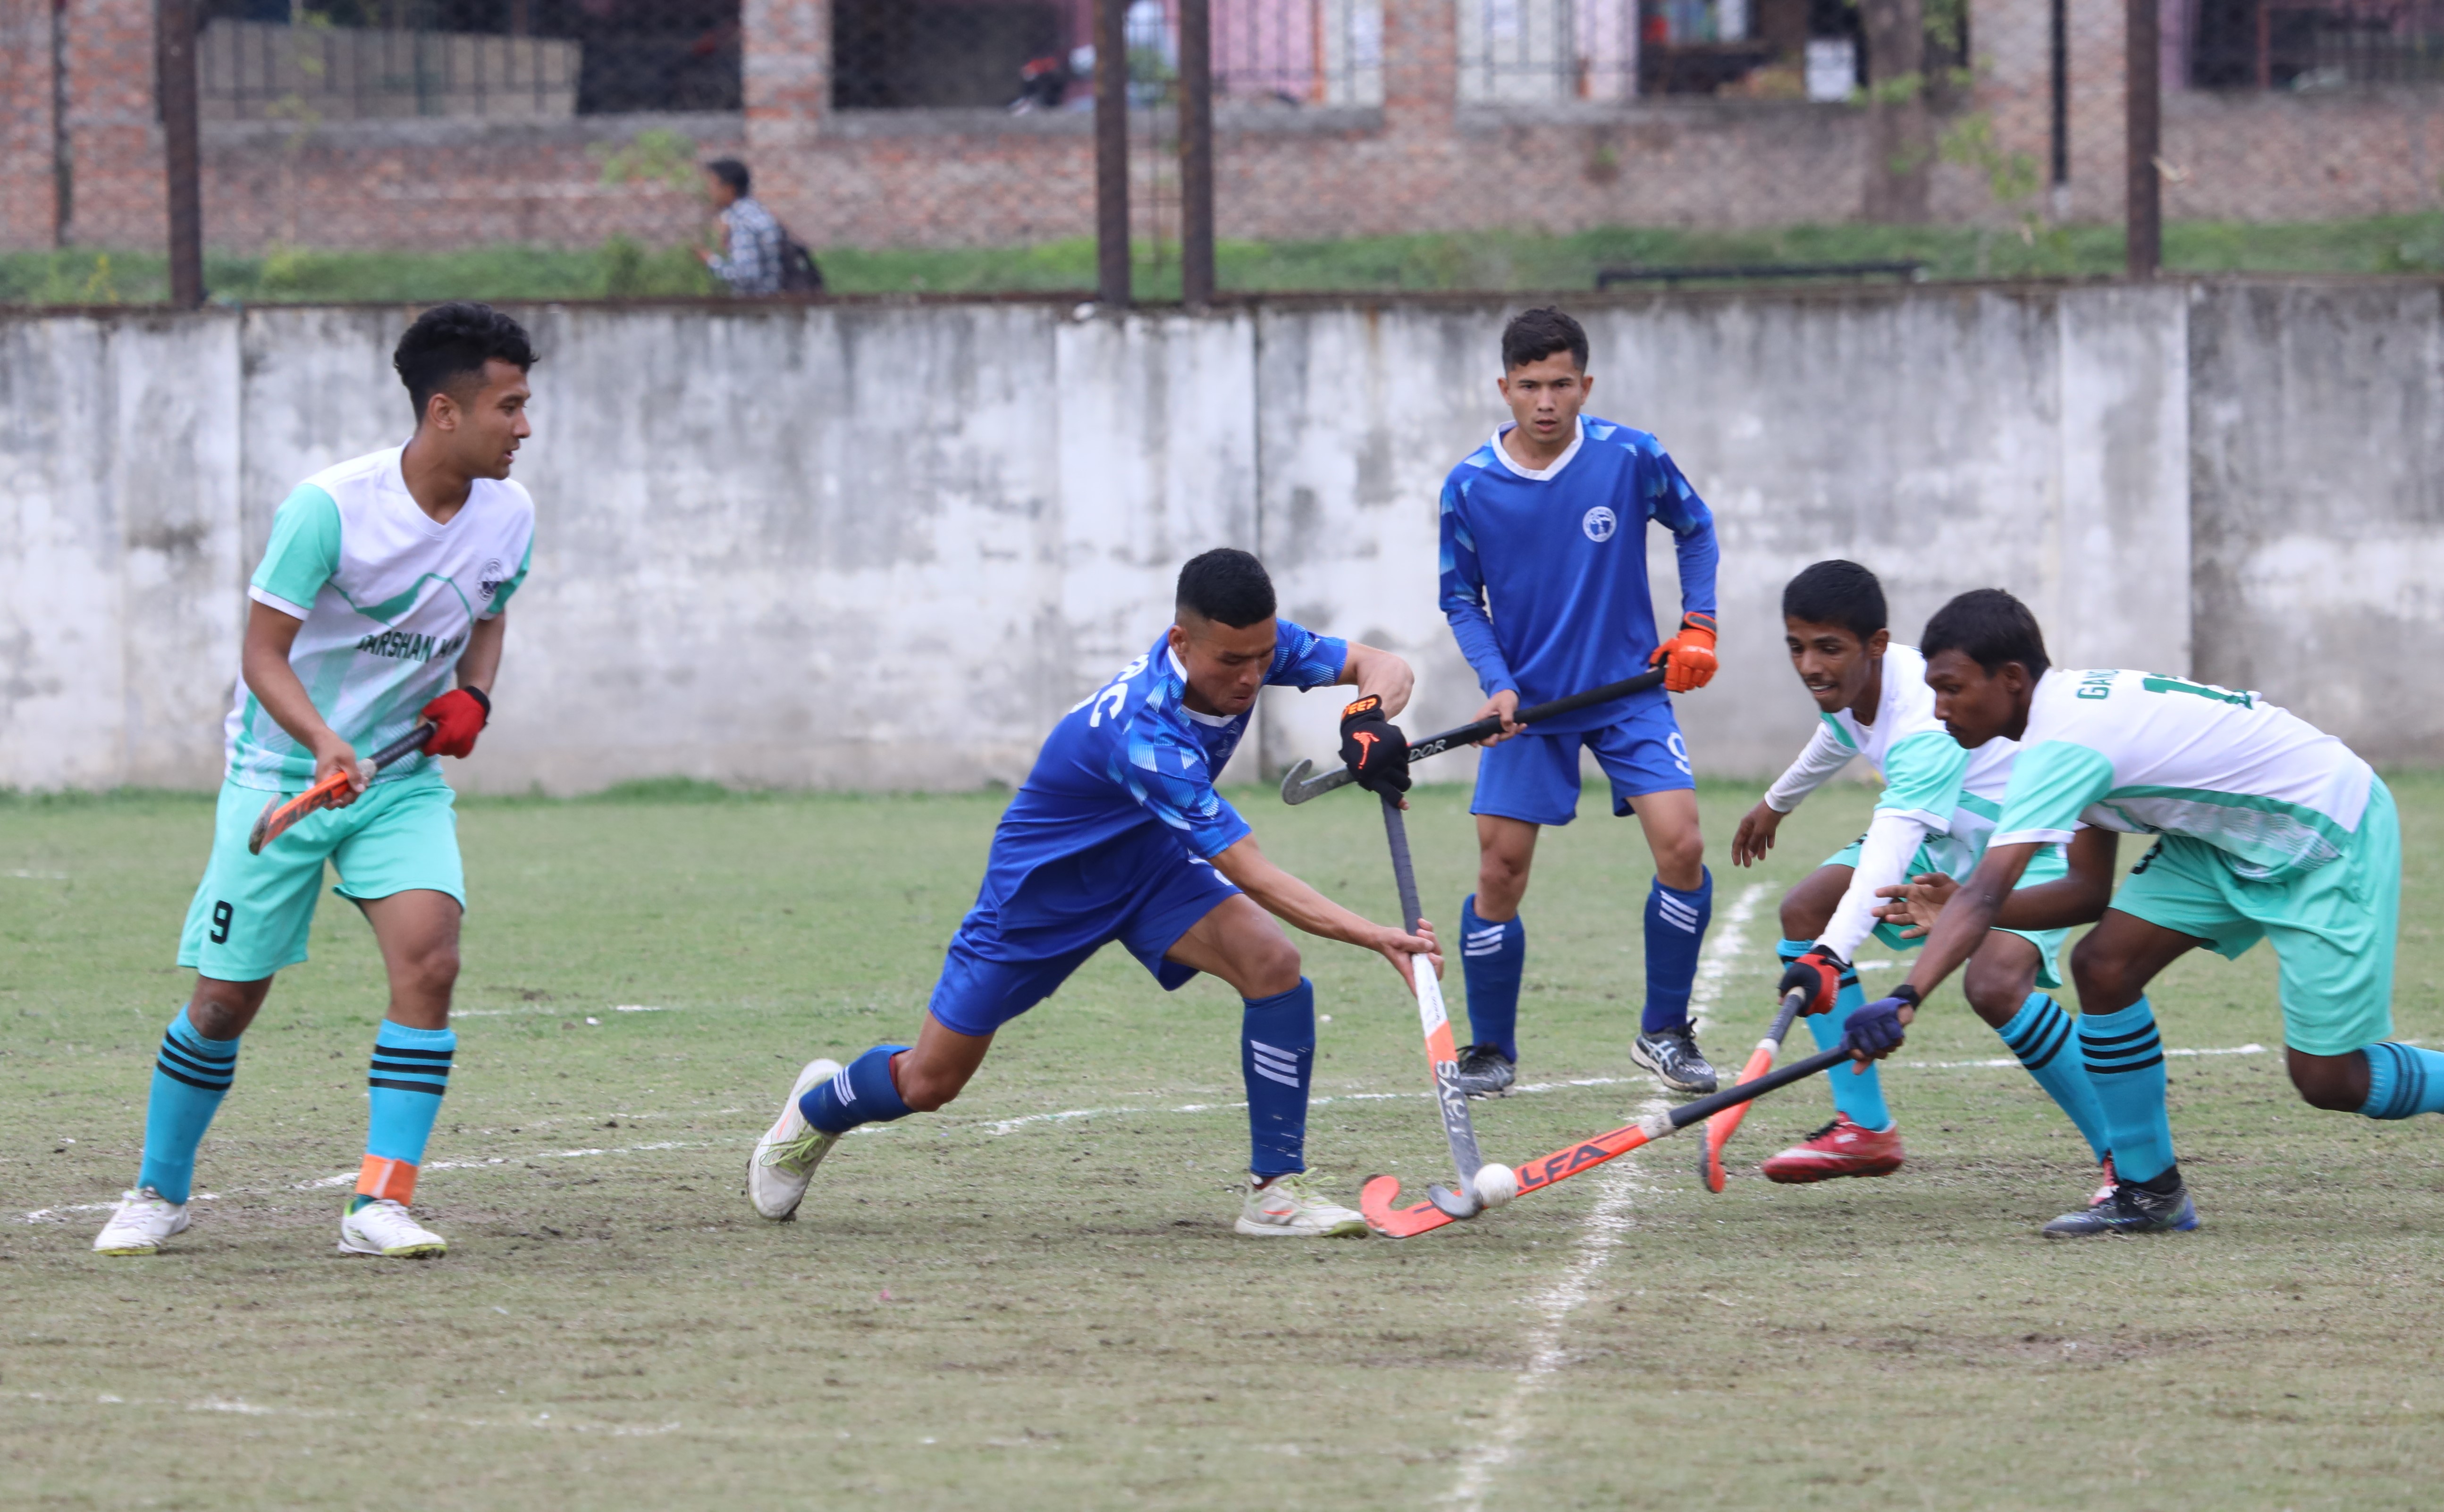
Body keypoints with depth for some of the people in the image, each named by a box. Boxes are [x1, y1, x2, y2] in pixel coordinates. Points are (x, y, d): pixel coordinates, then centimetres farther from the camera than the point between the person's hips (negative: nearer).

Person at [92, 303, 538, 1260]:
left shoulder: (507, 516, -5)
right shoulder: (328, 509, -22)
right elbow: (264, 653, -19)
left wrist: (471, 696, -6)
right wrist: (324, 740, -36)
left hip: (403, 779, 4)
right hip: (281, 773, -4)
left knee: (429, 958, -21)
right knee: (227, 998, 3)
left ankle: (380, 1203, -17)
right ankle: (159, 1192, 27)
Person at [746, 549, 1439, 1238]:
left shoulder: (1255, 644, -21)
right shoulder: (1142, 734, -42)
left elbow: (1386, 667, -11)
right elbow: (1251, 875, -41)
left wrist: (1369, 720, -35)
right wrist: (1375, 937, -48)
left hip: (1150, 862, 6)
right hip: (1043, 883, -6)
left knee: (1273, 964, -23)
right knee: (929, 1084, 6)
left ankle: (1274, 1188, -12)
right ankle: (819, 1105, 42)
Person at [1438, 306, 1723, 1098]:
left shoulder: (1633, 459, -9)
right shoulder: (1469, 488, -8)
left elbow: (1695, 528, 10)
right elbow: (1461, 601, 3)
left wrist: (1698, 625, 0)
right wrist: (1497, 684, -11)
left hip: (1630, 690, 0)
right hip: (1528, 705, 0)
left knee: (1681, 847, -14)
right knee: (1499, 875, -2)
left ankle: (1665, 1033, 4)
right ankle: (1491, 1050, 17)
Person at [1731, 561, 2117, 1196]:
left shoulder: (1927, 723, -36)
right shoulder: (1846, 686, -8)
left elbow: (1892, 844, -49)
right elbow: (1838, 738, 19)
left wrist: (1831, 956, -61)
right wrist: (1776, 802, 39)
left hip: (2028, 848, -10)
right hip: (1942, 839, 10)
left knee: (1995, 985, -33)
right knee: (1804, 911, -2)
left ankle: (2128, 1159, -19)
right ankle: (1864, 1128, 3)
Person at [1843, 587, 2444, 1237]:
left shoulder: (2063, 744, -29)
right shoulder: (2076, 707, 0)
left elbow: (1985, 894, -41)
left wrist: (1906, 1000, -50)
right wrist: (1955, 915, -8)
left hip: (2331, 836, -9)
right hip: (2231, 840, 9)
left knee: (2327, 1080, -10)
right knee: (2103, 966, -7)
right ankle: (2149, 1192, 2)